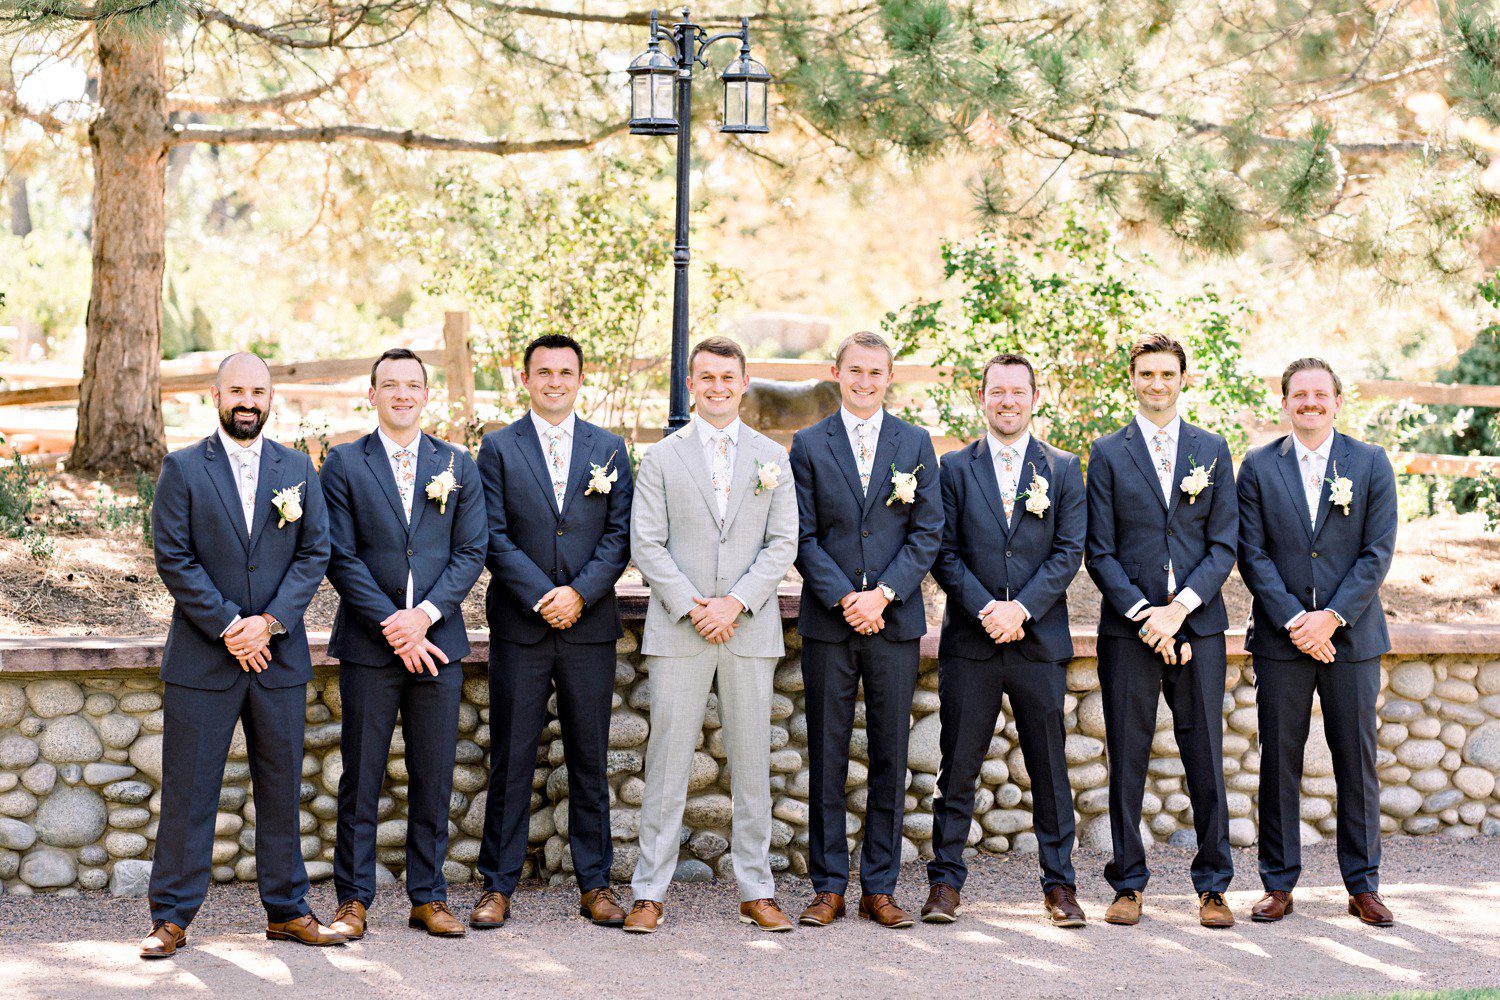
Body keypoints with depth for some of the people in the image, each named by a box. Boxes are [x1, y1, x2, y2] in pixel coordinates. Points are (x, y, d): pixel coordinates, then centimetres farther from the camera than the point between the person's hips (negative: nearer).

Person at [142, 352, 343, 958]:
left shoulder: (298, 470, 9)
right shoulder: (182, 469, 1)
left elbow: (315, 554, 3)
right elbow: (172, 558, -5)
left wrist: (269, 622, -11)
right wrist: (227, 625, -13)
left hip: (279, 657, 3)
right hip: (201, 657, -3)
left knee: (281, 788, 8)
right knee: (188, 791, 0)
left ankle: (286, 910, 18)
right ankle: (172, 918, 7)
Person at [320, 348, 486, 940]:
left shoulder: (458, 466, 9)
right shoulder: (344, 465, 2)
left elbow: (470, 552, 4)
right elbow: (341, 558, -3)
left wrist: (424, 615, -11)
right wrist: (392, 626, -12)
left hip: (437, 641, 2)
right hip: (368, 645, -2)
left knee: (434, 779, 6)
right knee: (361, 779, 2)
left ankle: (428, 897, 15)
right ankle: (354, 899, 10)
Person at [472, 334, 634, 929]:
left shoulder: (609, 449, 9)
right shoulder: (499, 448, 4)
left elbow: (619, 535, 3)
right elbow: (494, 538, -2)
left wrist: (579, 593, -11)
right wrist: (542, 598, -12)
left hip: (589, 626, 1)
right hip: (519, 626, -1)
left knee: (589, 761, 7)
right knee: (511, 761, 1)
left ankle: (595, 885, 14)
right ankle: (498, 886, 8)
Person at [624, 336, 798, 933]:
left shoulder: (771, 458, 10)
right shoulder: (661, 458, 6)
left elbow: (783, 543, 3)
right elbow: (646, 544, 0)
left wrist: (736, 602, -10)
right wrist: (690, 606, -11)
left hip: (751, 631, 2)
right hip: (677, 632, -1)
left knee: (752, 763, 5)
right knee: (667, 761, -2)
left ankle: (756, 892, 12)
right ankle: (650, 894, 3)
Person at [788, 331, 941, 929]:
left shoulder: (915, 444, 8)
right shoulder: (809, 445, 5)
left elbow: (928, 532, 2)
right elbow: (804, 537, 0)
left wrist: (884, 593, -10)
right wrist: (844, 597, -12)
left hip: (895, 620, 1)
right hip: (828, 624, -1)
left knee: (890, 757, 3)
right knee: (827, 758, 3)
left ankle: (879, 888, 10)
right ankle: (828, 886, 10)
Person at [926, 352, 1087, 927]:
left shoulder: (1063, 469, 8)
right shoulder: (956, 467, 8)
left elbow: (1069, 551, 0)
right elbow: (945, 553, 2)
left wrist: (1021, 608, -12)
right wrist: (985, 610, -12)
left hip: (1040, 640, 0)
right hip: (969, 642, 0)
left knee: (1050, 769, 5)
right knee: (958, 767, 2)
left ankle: (1059, 884, 12)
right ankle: (945, 883, 9)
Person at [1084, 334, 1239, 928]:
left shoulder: (1212, 451, 10)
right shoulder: (1108, 453, 6)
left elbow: (1224, 545, 4)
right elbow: (1100, 551, 2)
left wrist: (1180, 607, -9)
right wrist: (1142, 613, -11)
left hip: (1198, 625, 1)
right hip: (1126, 629, -1)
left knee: (1206, 759, 1)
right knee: (1126, 761, 2)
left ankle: (1212, 886, 10)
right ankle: (1128, 885, 11)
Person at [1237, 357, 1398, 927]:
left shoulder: (1372, 464, 4)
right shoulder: (1258, 467, 5)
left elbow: (1378, 553, -2)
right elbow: (1252, 554, -1)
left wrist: (1331, 616, -12)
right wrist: (1294, 620, -11)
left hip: (1352, 637, 0)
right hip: (1281, 641, 0)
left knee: (1357, 761, 4)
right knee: (1279, 761, 3)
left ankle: (1363, 885, 14)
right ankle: (1279, 884, 11)